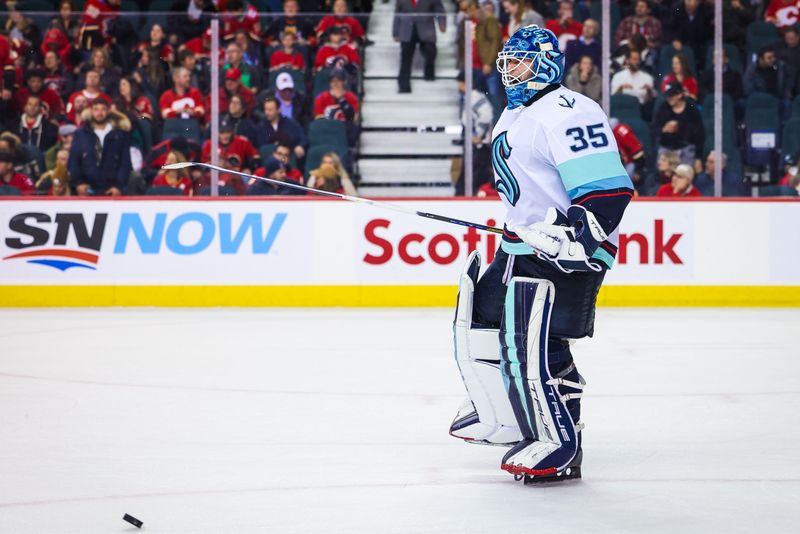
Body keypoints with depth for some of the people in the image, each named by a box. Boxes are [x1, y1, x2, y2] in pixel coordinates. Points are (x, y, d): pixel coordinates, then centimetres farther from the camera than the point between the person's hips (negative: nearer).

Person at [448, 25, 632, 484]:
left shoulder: (568, 113, -18)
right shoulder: (513, 116, 16)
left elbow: (610, 189, -25)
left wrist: (574, 238, -30)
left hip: (565, 255, -11)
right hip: (521, 247, 11)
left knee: (533, 344, -18)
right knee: (478, 322, 18)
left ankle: (561, 448, -9)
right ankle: (504, 417, 34)